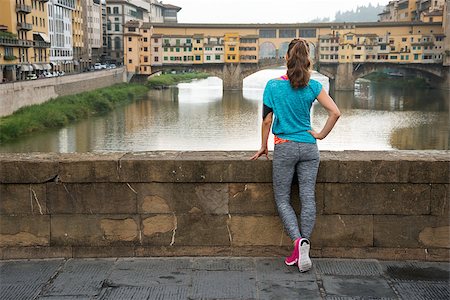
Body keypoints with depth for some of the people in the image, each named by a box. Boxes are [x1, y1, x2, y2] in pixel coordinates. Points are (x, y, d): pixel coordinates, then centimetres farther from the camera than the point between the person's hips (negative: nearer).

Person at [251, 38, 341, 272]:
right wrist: (321, 135, 6)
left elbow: (266, 120, -3)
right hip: (309, 148, 2)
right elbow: (335, 112, -7)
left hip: (284, 148, -2)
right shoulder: (313, 86, -2)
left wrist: (263, 147, 9)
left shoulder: (273, 86, -6)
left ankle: (298, 240, -10)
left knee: (282, 199, 9)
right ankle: (302, 249, 5)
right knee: (308, 198, 5)